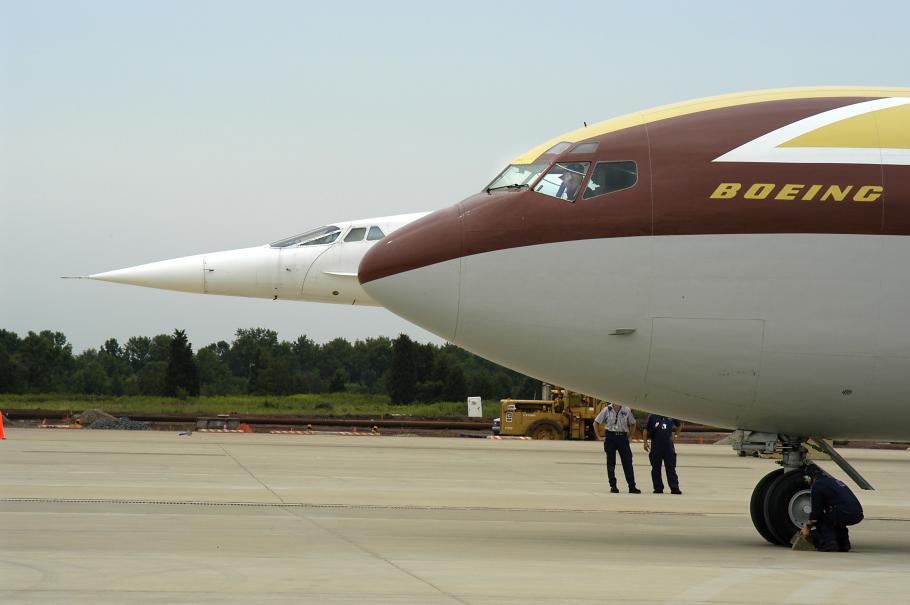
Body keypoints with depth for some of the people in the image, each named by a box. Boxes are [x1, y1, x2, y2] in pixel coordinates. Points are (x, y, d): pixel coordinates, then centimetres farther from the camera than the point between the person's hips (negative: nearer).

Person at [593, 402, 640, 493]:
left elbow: (632, 423, 15)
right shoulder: (607, 410, -2)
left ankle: (632, 486, 1)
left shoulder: (626, 410, 1)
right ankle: (613, 486, 9)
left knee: (627, 462, -2)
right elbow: (596, 423, 5)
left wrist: (630, 435, 7)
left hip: (622, 437, 1)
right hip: (610, 437, -1)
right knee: (611, 462, 2)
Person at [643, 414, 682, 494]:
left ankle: (674, 488, -2)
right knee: (656, 469, 4)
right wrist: (645, 442, -3)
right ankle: (658, 488, 11)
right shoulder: (652, 417, 2)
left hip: (668, 445, 0)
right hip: (655, 446, 0)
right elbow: (646, 430, 4)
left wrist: (675, 435, 13)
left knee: (671, 468, -1)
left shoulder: (671, 416, 6)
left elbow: (679, 425, 23)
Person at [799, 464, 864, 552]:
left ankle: (829, 543, -3)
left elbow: (816, 511, 3)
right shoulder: (834, 481, 30)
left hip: (845, 514, -8)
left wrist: (807, 527, 17)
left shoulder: (817, 485, 3)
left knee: (820, 519, 12)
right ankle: (843, 544, 23)